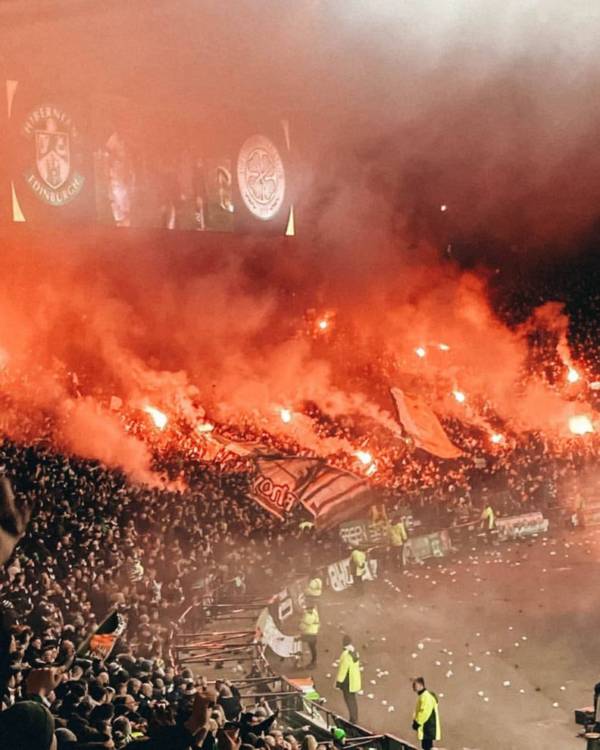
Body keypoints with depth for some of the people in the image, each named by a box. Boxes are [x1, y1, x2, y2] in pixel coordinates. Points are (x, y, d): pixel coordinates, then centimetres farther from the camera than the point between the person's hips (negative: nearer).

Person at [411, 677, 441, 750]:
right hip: (426, 729, 11)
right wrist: (415, 720, 13)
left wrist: (417, 723, -17)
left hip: (428, 729, -11)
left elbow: (425, 712, -24)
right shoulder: (422, 696, 17)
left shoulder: (426, 696, -17)